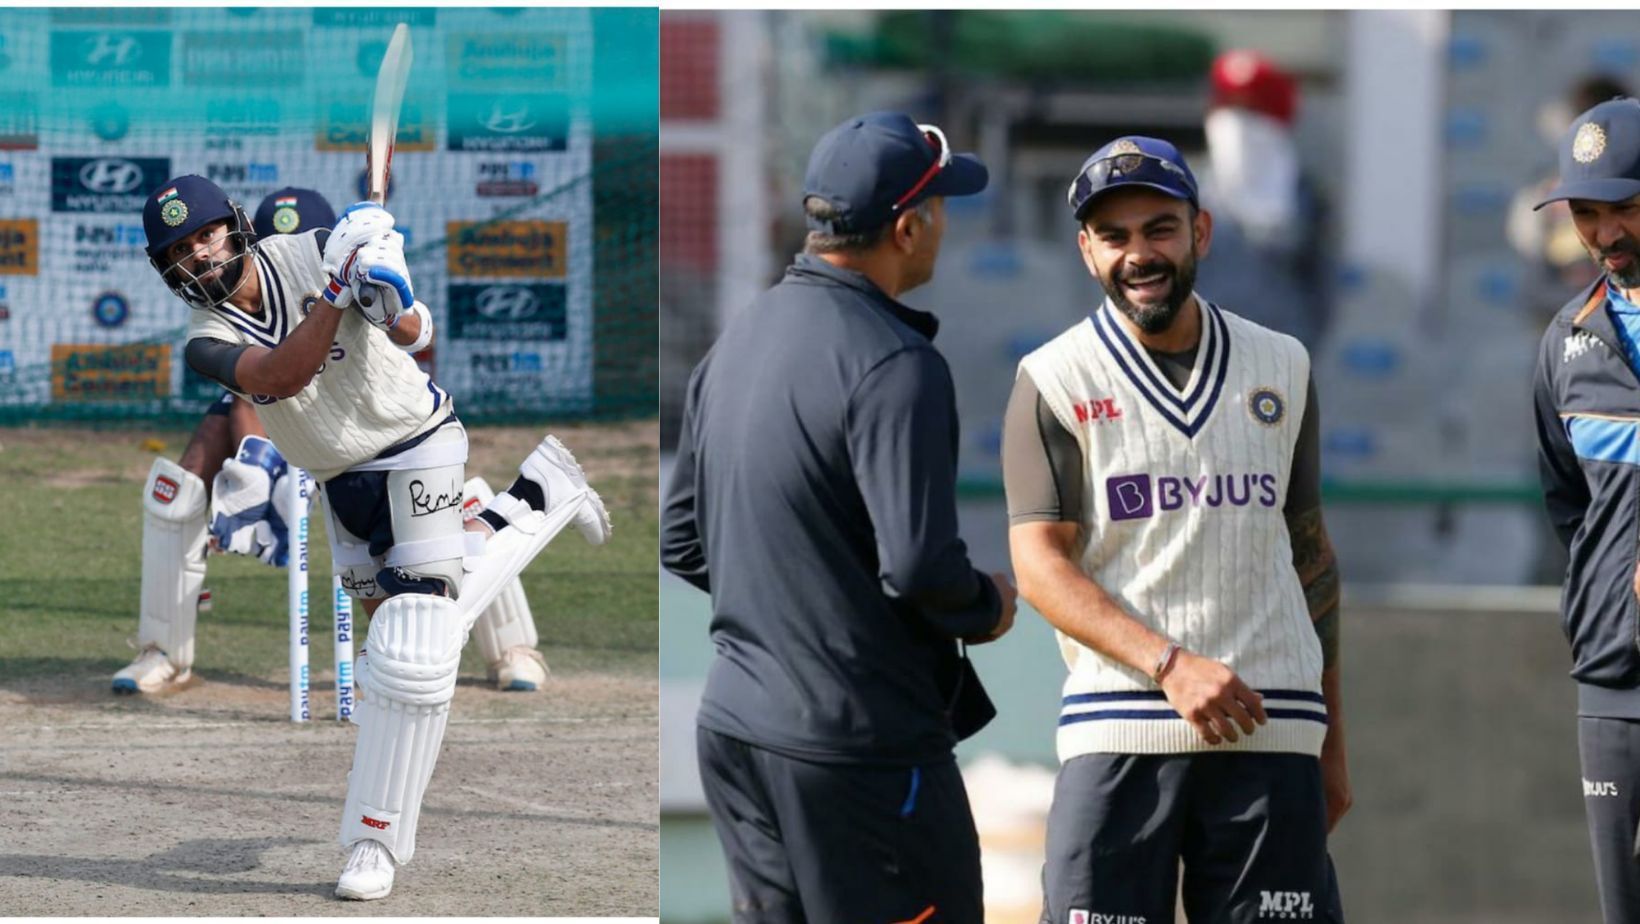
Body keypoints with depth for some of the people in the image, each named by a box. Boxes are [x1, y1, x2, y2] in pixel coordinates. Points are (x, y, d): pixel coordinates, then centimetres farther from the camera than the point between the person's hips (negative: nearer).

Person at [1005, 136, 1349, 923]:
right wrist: (1171, 665, -18)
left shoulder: (1282, 369, 14)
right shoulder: (1054, 383, 3)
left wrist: (1331, 742, 17)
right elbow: (1040, 567, -5)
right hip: (1118, 735, -3)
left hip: (1270, 737, 3)